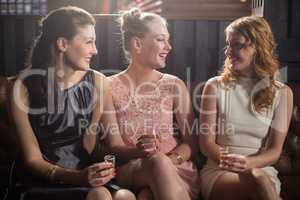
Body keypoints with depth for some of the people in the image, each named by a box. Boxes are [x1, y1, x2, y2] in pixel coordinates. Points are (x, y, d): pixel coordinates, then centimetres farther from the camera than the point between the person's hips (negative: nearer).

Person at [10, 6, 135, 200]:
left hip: (87, 175, 3)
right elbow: (33, 159, -8)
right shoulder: (26, 85, -7)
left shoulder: (97, 82, -2)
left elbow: (89, 151, 0)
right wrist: (77, 177, -23)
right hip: (44, 180, -3)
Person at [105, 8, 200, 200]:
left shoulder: (175, 86, 7)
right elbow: (114, 146, -1)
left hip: (176, 168, 1)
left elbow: (191, 142, 7)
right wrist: (139, 152, -23)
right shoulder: (110, 87, 2)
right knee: (158, 162, -34)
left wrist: (169, 160, -13)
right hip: (130, 169, 0)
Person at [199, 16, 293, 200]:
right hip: (219, 171, -1)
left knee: (257, 177, -35)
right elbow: (207, 142, 1)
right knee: (258, 181, -34)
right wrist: (229, 160, -20)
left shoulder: (282, 93, 6)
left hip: (262, 170, 2)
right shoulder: (216, 86, 3)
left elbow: (275, 150, 2)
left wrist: (247, 163, -19)